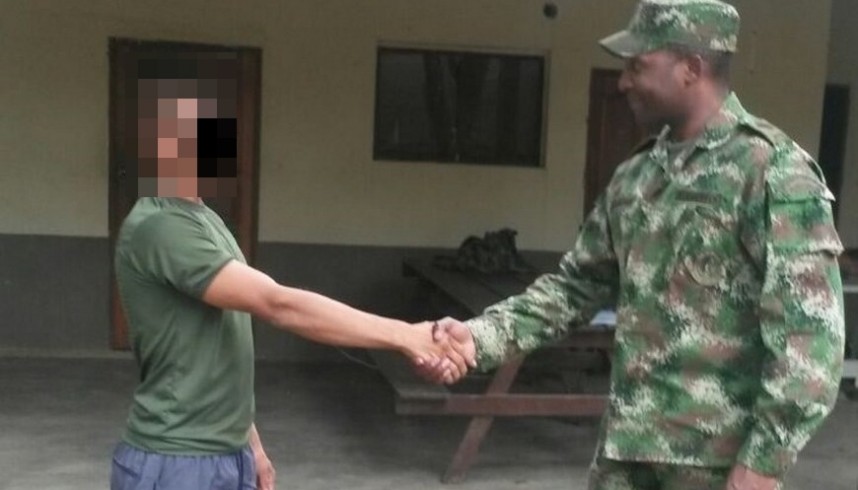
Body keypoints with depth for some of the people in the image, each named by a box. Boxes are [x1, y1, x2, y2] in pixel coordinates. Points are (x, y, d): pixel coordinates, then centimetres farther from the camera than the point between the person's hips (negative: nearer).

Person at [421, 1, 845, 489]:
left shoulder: (773, 171, -12)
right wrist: (483, 335, -1)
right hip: (628, 442, 6)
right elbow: (579, 283, 12)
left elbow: (807, 331, -15)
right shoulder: (635, 175, 9)